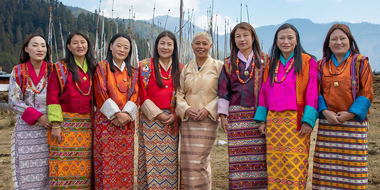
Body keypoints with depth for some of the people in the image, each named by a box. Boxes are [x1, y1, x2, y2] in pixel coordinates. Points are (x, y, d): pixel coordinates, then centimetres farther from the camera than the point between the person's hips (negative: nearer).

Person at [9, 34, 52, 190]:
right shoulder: (18, 71, 3)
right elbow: (14, 101, -2)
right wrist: (38, 116, -13)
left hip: (49, 128, 0)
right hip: (26, 129, 0)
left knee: (49, 170, 0)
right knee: (27, 171, 0)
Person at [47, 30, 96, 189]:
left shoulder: (93, 68, 11)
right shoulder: (60, 68, -1)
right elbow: (52, 97, -5)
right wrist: (55, 125, -11)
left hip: (87, 123, 4)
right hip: (66, 122, -3)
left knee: (83, 168, 5)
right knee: (64, 166, -4)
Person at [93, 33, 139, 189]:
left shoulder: (132, 72, 15)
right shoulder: (101, 68, 3)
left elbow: (134, 95, 5)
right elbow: (100, 94, -7)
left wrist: (126, 114, -12)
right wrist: (117, 114, -16)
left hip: (127, 122, 3)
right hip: (106, 121, -3)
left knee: (125, 162, 3)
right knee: (107, 162, -5)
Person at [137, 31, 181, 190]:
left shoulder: (179, 68, 10)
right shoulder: (146, 65, 0)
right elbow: (142, 94, -4)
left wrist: (174, 115, -5)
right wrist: (158, 114, -11)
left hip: (171, 121, 3)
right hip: (150, 119, -2)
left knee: (169, 160, 4)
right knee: (151, 159, -1)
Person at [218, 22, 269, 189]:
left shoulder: (265, 60, 7)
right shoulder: (229, 63, 10)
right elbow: (223, 91, 9)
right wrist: (223, 115, 3)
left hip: (260, 115, 0)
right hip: (237, 116, 1)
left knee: (260, 156, -3)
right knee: (238, 157, -2)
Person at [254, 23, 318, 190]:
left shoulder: (308, 62, 1)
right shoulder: (271, 64, 14)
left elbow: (312, 93, -5)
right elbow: (264, 93, 13)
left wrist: (308, 120, -12)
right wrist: (262, 119, 6)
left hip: (296, 122, -4)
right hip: (274, 122, 4)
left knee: (295, 165, -5)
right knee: (275, 165, 4)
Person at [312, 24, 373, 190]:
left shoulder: (360, 62, 2)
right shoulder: (322, 65, 11)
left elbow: (367, 93, -2)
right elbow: (317, 92, 8)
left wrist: (350, 114, -12)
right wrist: (325, 112, -9)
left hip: (353, 123, -2)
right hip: (327, 123, 3)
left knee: (352, 169, -1)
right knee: (326, 166, 2)